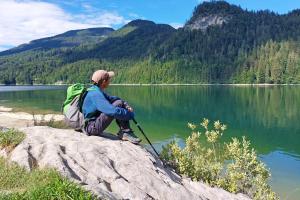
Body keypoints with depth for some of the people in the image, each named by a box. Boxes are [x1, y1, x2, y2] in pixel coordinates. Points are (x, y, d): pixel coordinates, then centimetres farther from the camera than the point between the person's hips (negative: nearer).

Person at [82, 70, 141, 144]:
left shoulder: (96, 91, 7)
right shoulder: (96, 94, -23)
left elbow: (112, 98, 15)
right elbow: (113, 111, -32)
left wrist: (126, 105, -4)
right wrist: (130, 114, -17)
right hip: (91, 128, -10)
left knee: (120, 102, 5)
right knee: (118, 104, -21)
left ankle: (125, 133, -2)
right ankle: (125, 132, -10)